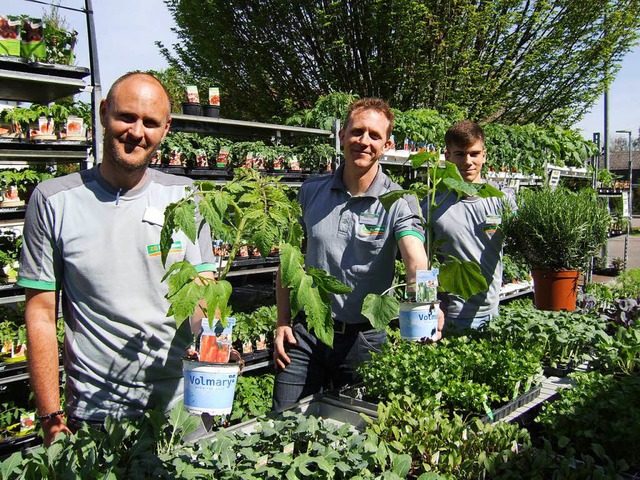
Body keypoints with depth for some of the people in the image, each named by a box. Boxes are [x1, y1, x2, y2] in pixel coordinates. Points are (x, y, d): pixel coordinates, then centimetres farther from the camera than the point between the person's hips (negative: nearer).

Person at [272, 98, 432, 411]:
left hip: (364, 339, -2)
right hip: (306, 334, 2)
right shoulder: (312, 191, 0)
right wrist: (282, 323, 3)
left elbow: (417, 261, -27)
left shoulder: (398, 203, -10)